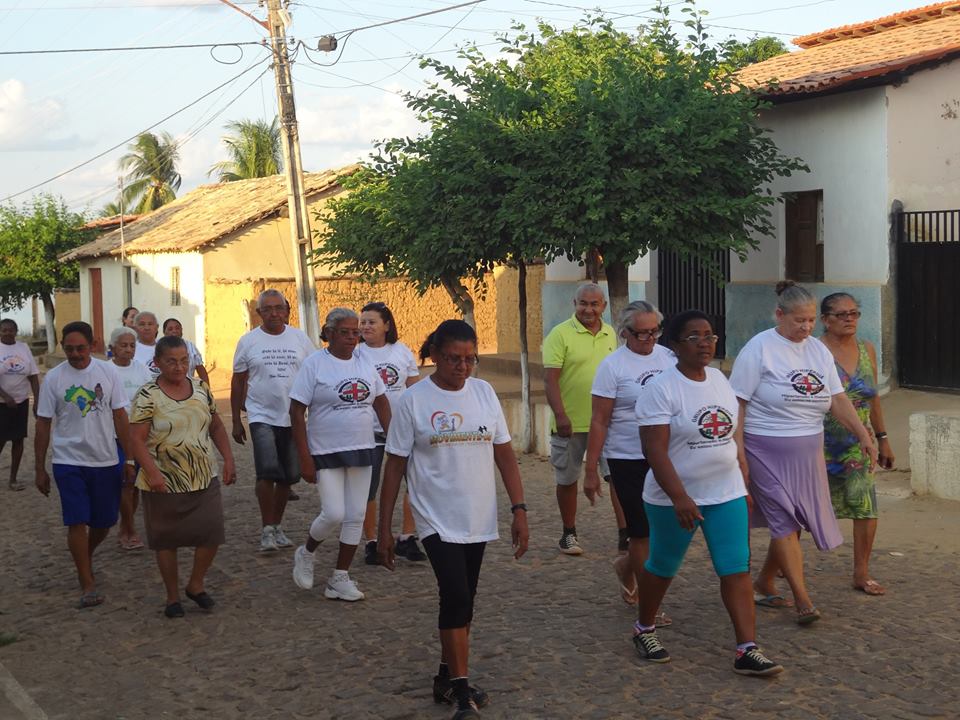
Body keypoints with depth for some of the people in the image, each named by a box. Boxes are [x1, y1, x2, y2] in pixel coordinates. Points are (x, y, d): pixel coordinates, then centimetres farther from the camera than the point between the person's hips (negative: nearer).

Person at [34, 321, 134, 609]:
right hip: (69, 462, -2)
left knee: (104, 522, 9)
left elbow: (120, 416, 3)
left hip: (106, 461, 2)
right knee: (77, 522, -7)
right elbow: (43, 425, 1)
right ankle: (87, 584, 4)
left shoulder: (107, 372, -2)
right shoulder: (53, 378, -4)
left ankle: (85, 558, 39)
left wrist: (129, 458, 1)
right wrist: (40, 469, 2)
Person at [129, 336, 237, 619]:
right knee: (166, 540, 7)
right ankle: (173, 596, 24)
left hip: (204, 478, 4)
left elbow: (216, 427, 15)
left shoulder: (201, 389, 6)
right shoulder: (148, 396, -10)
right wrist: (152, 472, -25)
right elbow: (136, 439, -15)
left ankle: (196, 584, 20)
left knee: (212, 532, -3)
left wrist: (228, 460, 7)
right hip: (164, 482, -4)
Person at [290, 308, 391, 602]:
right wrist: (305, 458, -14)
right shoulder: (314, 364, -8)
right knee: (334, 514, -12)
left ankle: (340, 578, 17)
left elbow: (381, 402, 16)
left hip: (361, 451, 5)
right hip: (326, 453, -5)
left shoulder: (365, 363, 7)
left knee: (355, 517, 6)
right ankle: (305, 553, 19)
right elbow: (296, 412, -9)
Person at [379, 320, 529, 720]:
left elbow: (504, 454, 6)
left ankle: (447, 678, 28)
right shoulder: (413, 401, -7)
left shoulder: (484, 392, 2)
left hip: (478, 521, 4)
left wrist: (519, 509, 1)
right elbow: (395, 466, -3)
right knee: (456, 598, -15)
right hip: (437, 520, -4)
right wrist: (384, 529, -3)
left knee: (461, 603, 13)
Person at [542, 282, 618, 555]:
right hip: (570, 422, -4)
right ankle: (569, 534, 24)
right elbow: (550, 379, -13)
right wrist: (560, 415, -22)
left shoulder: (610, 334, 9)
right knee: (567, 480, 9)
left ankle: (626, 533, 0)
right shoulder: (561, 334, -8)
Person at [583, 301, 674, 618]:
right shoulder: (612, 366, -8)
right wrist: (591, 471, -9)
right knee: (643, 531, 0)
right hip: (629, 460, -5)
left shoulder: (669, 357, 6)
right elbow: (599, 422, -8)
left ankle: (627, 566, 35)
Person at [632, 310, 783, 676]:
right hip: (675, 498, -5)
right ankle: (644, 629, 34)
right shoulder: (661, 389, -16)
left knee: (736, 568, -3)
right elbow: (655, 450, -22)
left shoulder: (719, 379, 6)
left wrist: (744, 485, 15)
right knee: (663, 566, 11)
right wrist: (679, 498, -30)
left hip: (726, 494, 5)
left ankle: (747, 650, -2)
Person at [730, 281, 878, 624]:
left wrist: (864, 436, -6)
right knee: (785, 520, -8)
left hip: (807, 453, 6)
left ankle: (764, 583, 29)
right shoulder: (759, 349, -10)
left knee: (790, 522, 10)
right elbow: (738, 405, -11)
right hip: (766, 451, -6)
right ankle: (802, 599, -4)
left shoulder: (818, 350, 8)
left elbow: (838, 399, 6)